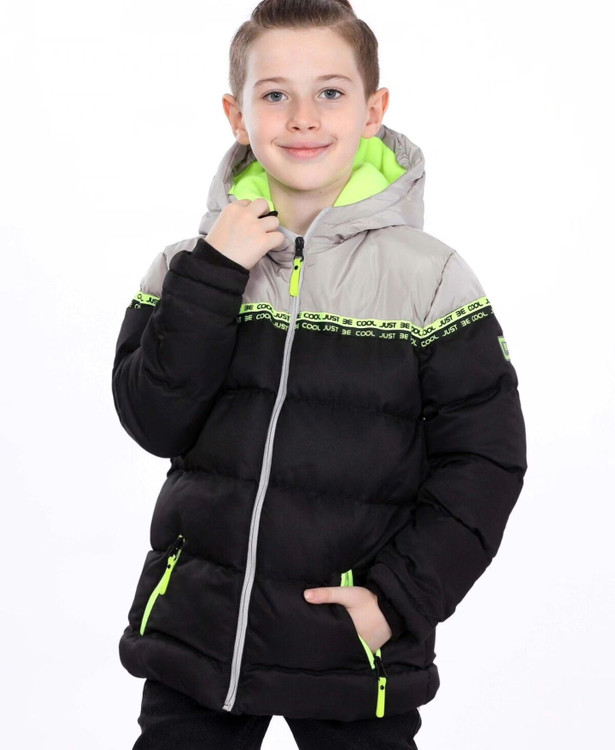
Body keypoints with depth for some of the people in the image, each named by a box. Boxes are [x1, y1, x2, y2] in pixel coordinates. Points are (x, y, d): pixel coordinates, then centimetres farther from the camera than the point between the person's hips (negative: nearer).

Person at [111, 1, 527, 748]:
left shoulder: (430, 278, -7)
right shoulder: (192, 263, 2)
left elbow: (484, 457, -5)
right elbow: (155, 422, -6)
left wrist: (400, 596, -11)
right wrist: (212, 279, -14)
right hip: (196, 630, 2)